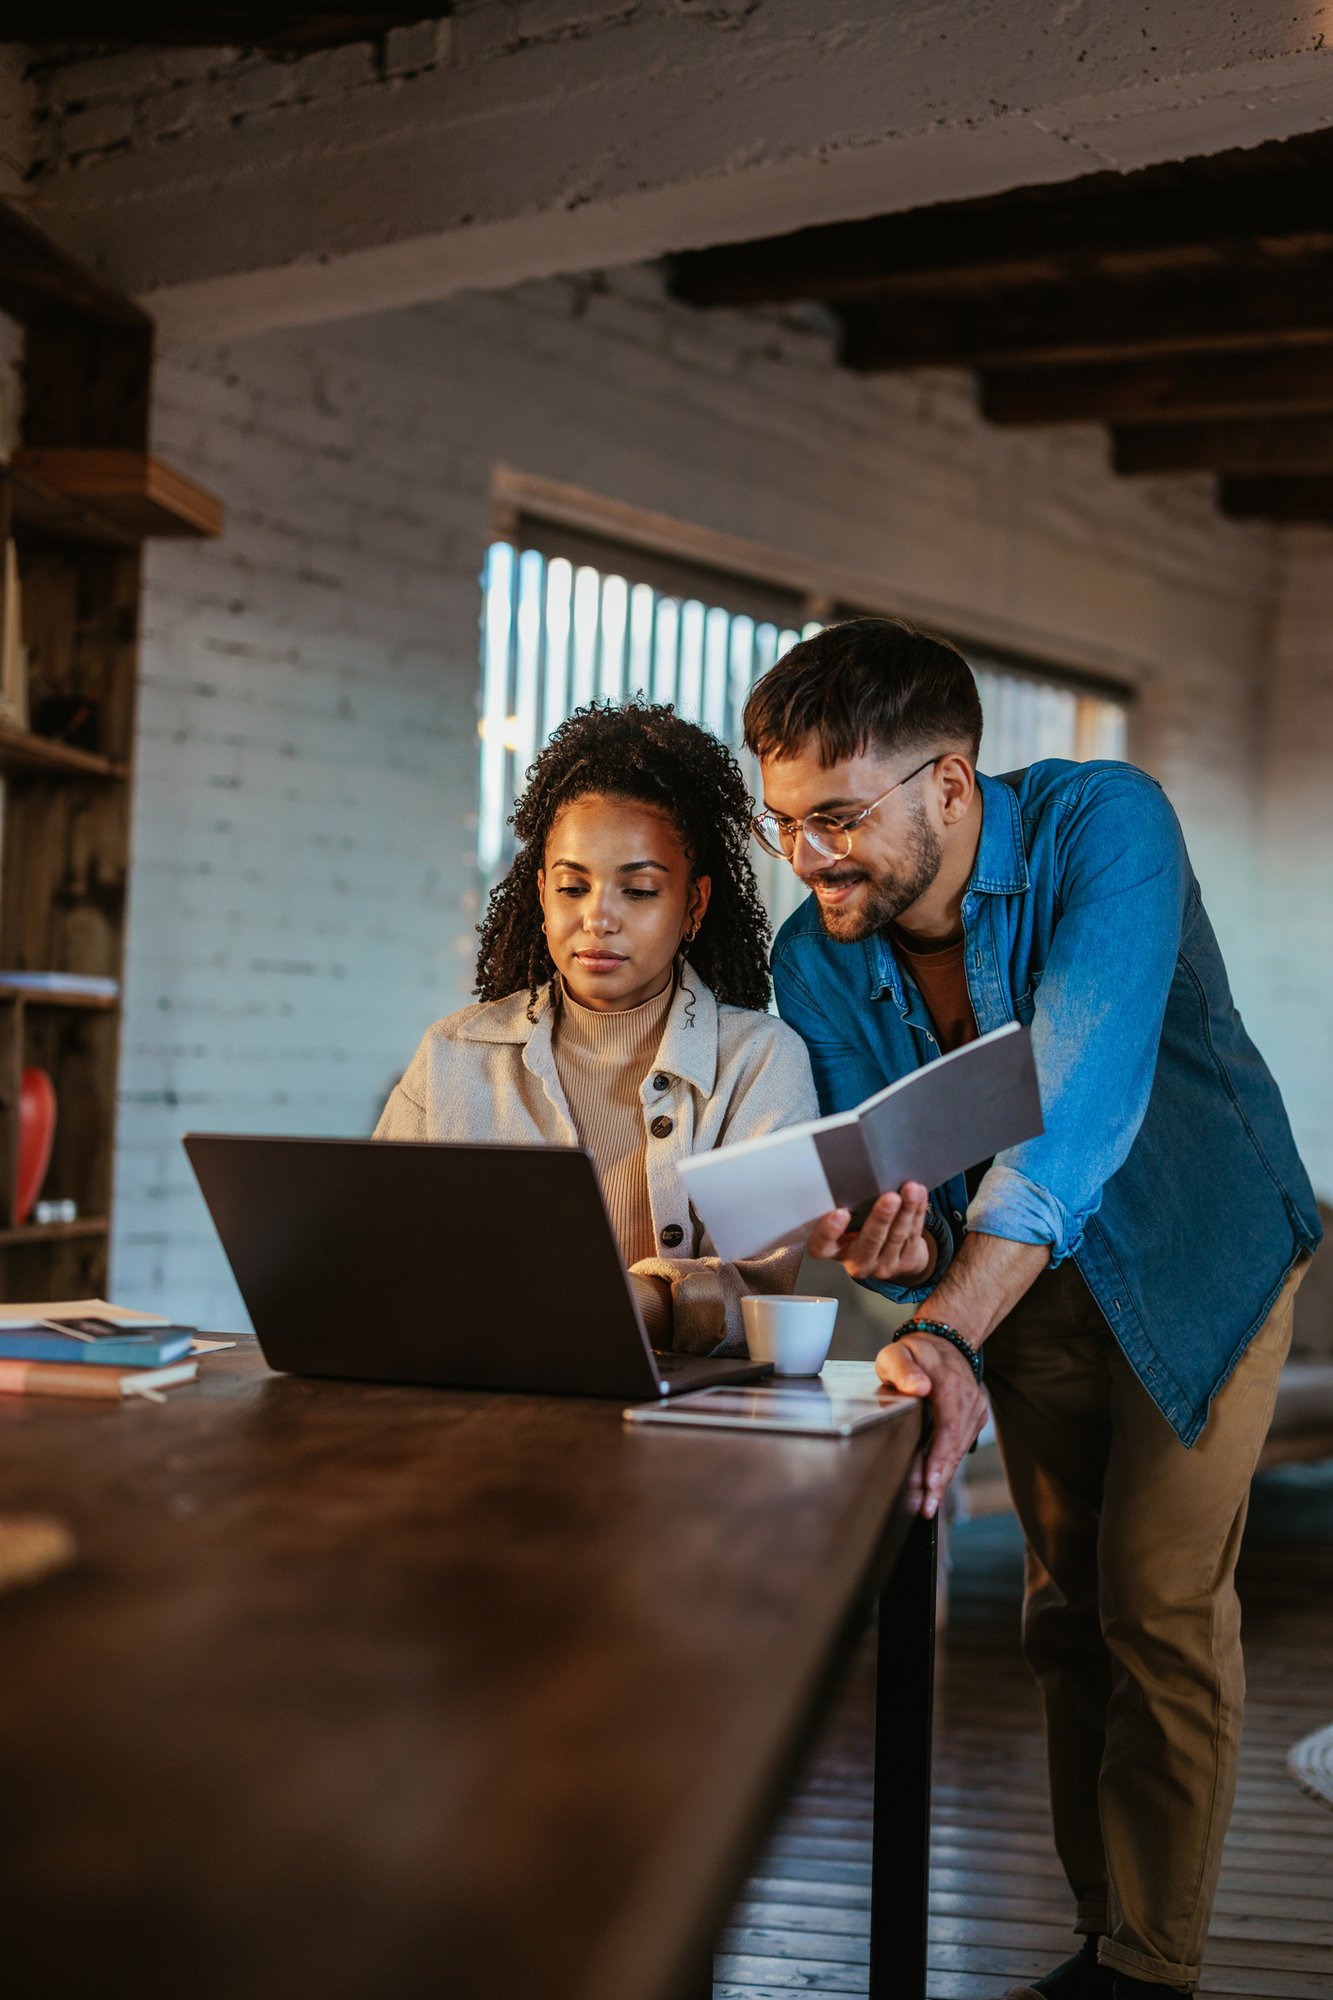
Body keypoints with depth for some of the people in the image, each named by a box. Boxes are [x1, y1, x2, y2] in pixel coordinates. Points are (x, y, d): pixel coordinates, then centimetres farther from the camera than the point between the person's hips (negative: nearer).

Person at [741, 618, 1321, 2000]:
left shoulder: (1102, 824, -31)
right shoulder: (815, 958, -17)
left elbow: (1081, 1106, -43)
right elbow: (883, 1193, -15)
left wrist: (950, 1328, -54)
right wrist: (891, 1246, -41)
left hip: (1196, 1258, -4)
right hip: (1024, 1277, 5)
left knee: (1160, 1611, -8)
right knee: (1067, 1608, 11)